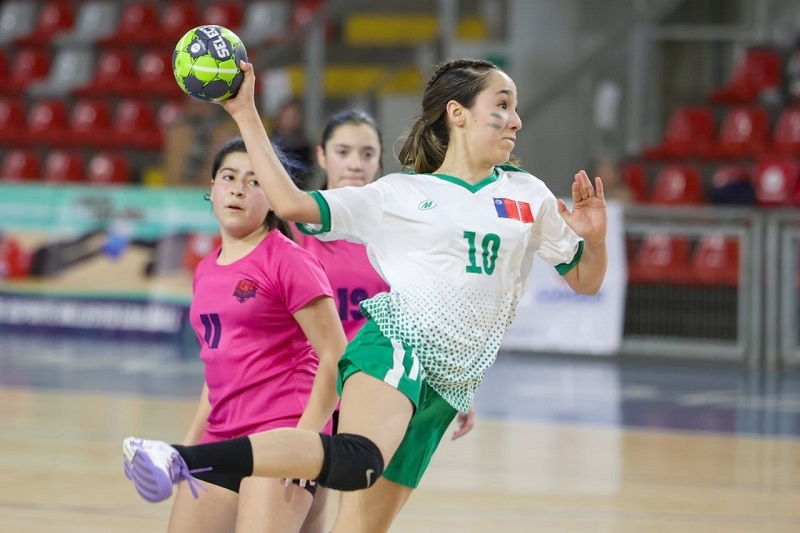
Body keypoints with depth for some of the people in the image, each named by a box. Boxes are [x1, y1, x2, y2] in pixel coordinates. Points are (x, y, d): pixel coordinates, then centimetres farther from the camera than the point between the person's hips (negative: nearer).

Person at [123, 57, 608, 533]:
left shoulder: (529, 195, 18)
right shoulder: (398, 195, 7)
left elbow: (585, 281, 23)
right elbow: (293, 205, 1)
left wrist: (595, 237, 0)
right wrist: (247, 115, -1)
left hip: (443, 393, 5)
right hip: (396, 347, -5)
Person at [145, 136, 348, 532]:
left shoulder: (288, 260, -8)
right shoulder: (206, 272, 14)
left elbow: (335, 356, -11)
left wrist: (304, 439, -18)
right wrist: (191, 440, 20)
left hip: (281, 435, -8)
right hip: (221, 440, 8)